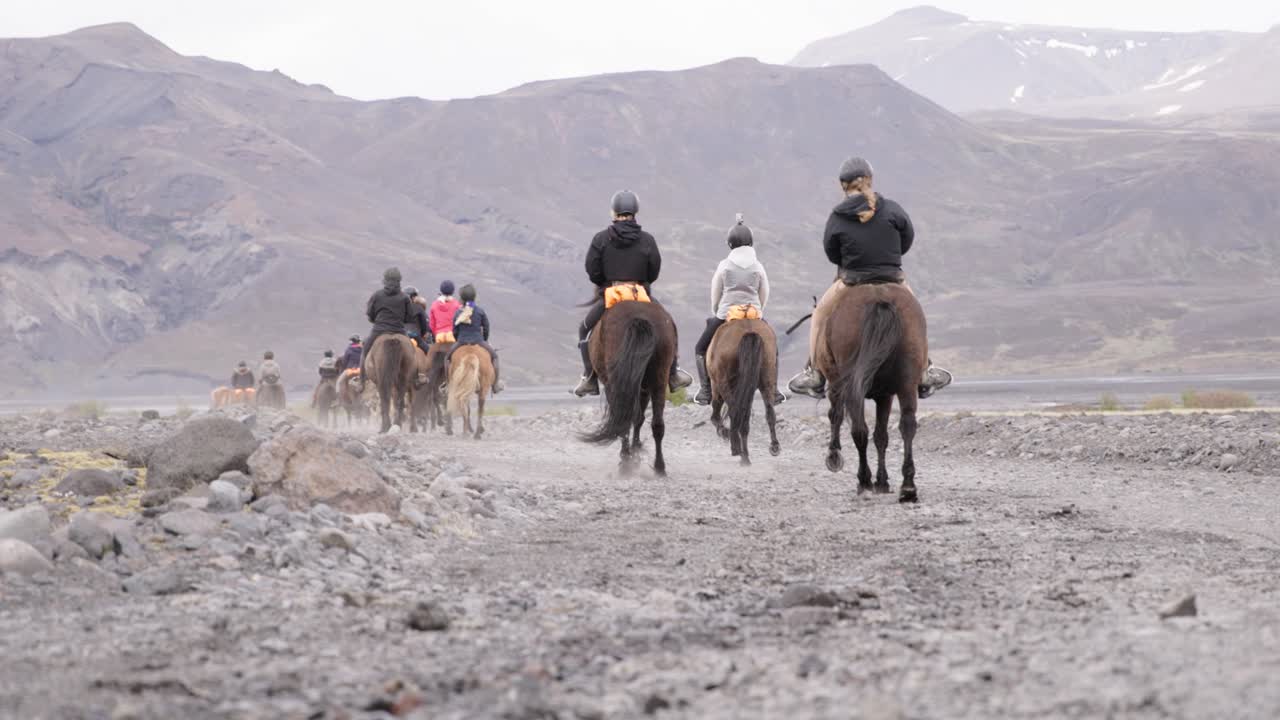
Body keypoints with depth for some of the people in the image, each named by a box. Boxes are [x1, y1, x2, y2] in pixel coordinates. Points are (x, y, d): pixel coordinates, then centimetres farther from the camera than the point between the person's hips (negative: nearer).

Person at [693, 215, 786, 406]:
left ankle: (705, 391, 6)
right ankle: (772, 391, 13)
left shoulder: (724, 266, 1)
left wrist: (716, 314, 21)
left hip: (725, 314, -2)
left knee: (701, 350, 16)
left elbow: (715, 295, 7)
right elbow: (764, 297, 10)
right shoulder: (758, 267, 5)